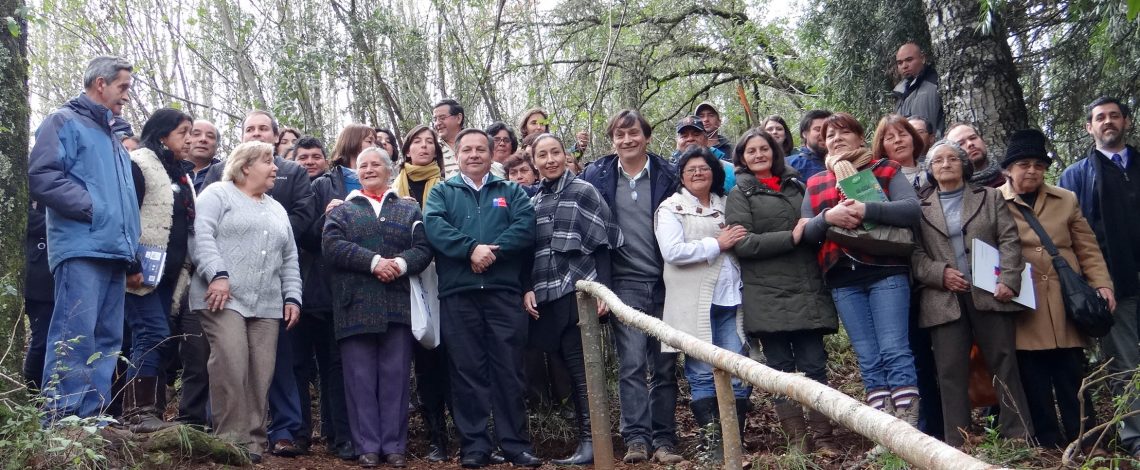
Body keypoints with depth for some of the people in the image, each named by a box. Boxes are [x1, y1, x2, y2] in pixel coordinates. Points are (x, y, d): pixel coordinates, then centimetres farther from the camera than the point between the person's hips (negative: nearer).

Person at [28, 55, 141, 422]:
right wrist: (91, 208, -14)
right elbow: (40, 177, -12)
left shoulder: (113, 140, 28)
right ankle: (59, 421, -13)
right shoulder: (65, 122, 2)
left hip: (114, 254, 9)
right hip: (81, 250, -9)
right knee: (76, 336, -15)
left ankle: (93, 419, 10)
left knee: (107, 341, 7)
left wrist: (132, 244, 17)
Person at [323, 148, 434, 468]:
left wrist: (401, 263, -16)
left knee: (395, 377, 2)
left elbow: (423, 247, 4)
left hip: (398, 305, 1)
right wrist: (374, 262, -15)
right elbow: (332, 245, -4)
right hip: (356, 306, 0)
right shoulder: (342, 210, 13)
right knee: (361, 378, 0)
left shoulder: (409, 210, 16)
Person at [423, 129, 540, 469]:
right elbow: (434, 226, -6)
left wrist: (492, 250, -17)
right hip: (457, 294, 0)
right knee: (467, 371, 3)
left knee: (508, 370, 1)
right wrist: (472, 248, -19)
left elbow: (525, 227, -3)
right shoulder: (442, 192, 14)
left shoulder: (511, 192, 15)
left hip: (504, 292, 0)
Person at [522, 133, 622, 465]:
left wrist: (602, 288, -13)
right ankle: (586, 439, 11)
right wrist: (528, 289, 3)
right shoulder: (533, 203, 16)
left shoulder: (583, 191, 2)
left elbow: (601, 244, -4)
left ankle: (590, 443, -5)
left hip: (578, 291, -5)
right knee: (572, 368, 6)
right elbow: (528, 251, 17)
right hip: (546, 296, 5)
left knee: (580, 367, -8)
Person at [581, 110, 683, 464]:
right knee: (632, 363, -7)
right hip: (625, 283, -1)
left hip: (665, 282, 1)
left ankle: (664, 439, 10)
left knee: (664, 365, 5)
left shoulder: (668, 175, 4)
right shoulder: (596, 176, 4)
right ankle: (636, 438, -4)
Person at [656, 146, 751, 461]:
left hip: (729, 300, 5)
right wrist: (717, 244, -9)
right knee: (703, 374, -2)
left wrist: (736, 241, 6)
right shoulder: (671, 208, 3)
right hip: (694, 303, -4)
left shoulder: (725, 205, 19)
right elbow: (672, 252, -11)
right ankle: (712, 443, 5)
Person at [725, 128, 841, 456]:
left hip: (807, 291, 3)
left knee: (814, 365, 0)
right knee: (782, 369, 1)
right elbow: (741, 243, -8)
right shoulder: (740, 195, 5)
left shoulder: (795, 185, 16)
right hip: (768, 296, -3)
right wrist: (790, 237, -14)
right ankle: (798, 440, 8)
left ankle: (823, 437, 7)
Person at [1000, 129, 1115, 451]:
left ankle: (1085, 444, 12)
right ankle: (1049, 446, 11)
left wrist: (1101, 283, 1)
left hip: (1066, 304, 2)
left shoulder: (1066, 200, 14)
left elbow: (1087, 248, 13)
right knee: (1035, 384, 2)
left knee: (1073, 379, 4)